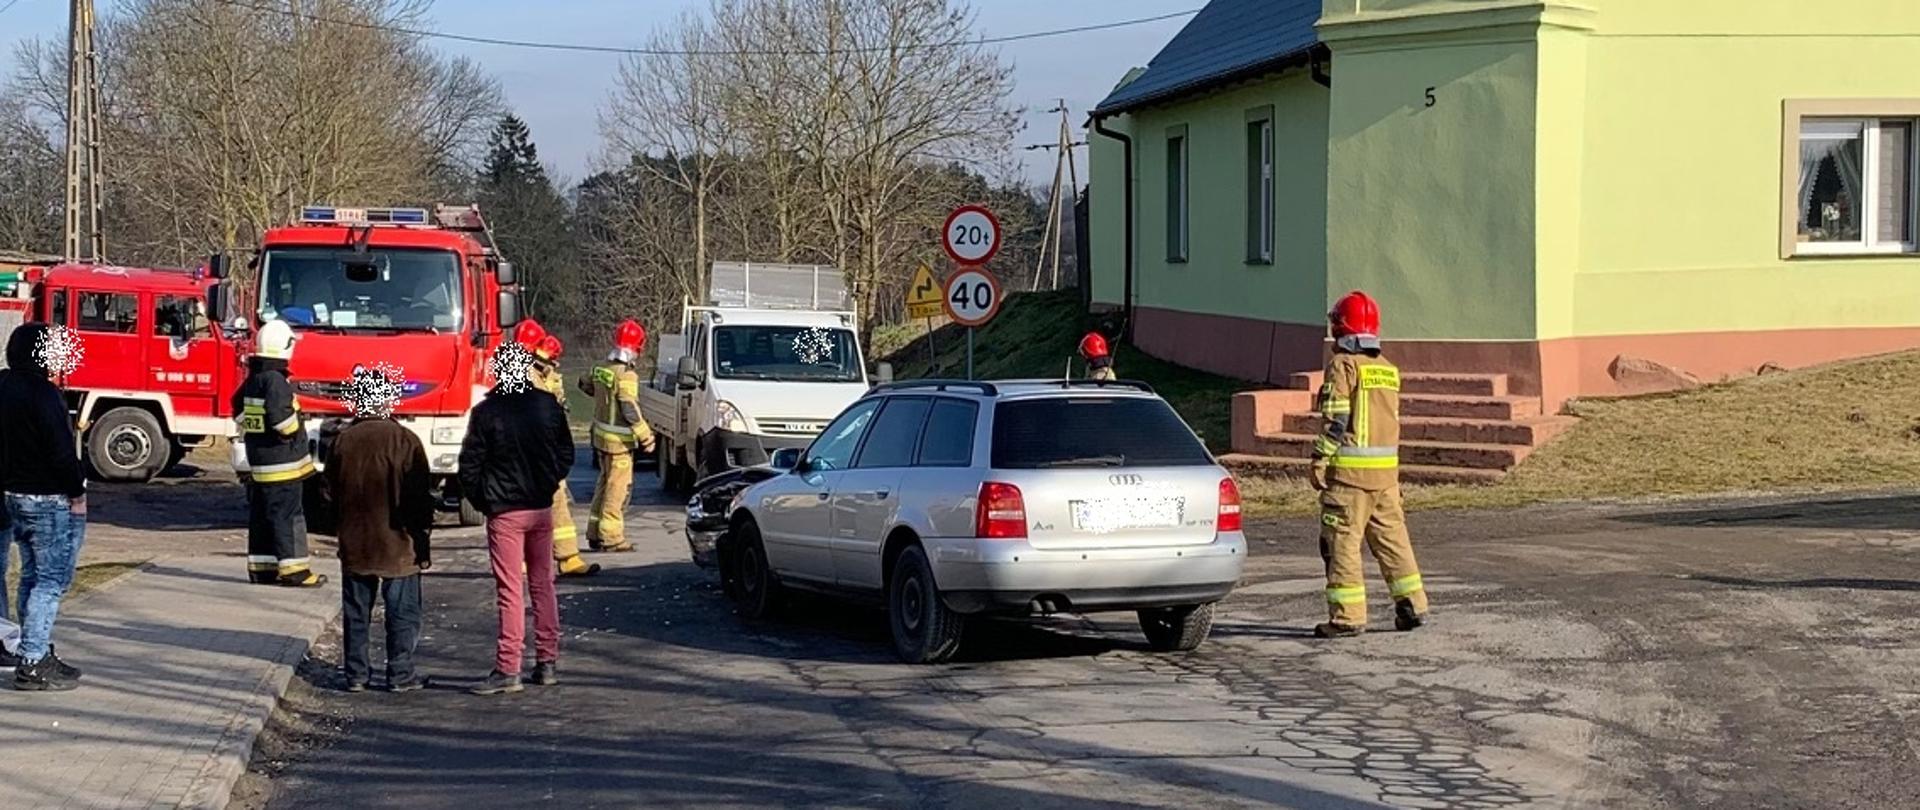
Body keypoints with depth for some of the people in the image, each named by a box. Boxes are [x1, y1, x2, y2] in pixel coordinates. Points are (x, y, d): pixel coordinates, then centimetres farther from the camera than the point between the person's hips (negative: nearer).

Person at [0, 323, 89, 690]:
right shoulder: (42, 394, -20)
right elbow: (61, 450, -22)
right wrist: (77, 493, -13)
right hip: (50, 500, -10)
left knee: (32, 577, 17)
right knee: (51, 581, -5)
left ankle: (38, 653, 23)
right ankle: (33, 665, -7)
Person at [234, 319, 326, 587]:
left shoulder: (253, 379, 11)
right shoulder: (275, 380, -18)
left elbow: (239, 410, 21)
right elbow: (279, 415, -27)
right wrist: (294, 430, -10)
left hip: (257, 456, 10)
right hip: (282, 460, -10)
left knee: (261, 515, 12)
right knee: (288, 515, -7)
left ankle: (261, 568, 16)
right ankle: (293, 571, -7)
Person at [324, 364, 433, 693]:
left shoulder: (342, 441, -1)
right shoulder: (405, 440, -11)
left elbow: (332, 493, 8)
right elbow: (421, 497, -9)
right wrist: (423, 541, 0)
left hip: (354, 545, 3)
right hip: (398, 544, -3)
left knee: (356, 612, 11)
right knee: (402, 612, 6)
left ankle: (356, 674, 15)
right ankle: (401, 674, 7)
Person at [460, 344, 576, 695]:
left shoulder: (487, 412, -12)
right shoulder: (548, 405, -1)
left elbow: (470, 466, -7)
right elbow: (565, 455, 8)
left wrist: (482, 501, 8)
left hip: (504, 511, -4)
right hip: (541, 508, 4)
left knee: (510, 591, -3)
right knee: (543, 584, 12)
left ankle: (508, 669, -3)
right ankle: (548, 662, 15)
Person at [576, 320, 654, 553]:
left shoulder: (601, 369, 7)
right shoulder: (626, 376, -19)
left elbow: (584, 383, 26)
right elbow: (630, 410, -23)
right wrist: (646, 437, -17)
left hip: (601, 437, 9)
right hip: (619, 441, -9)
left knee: (604, 484, 18)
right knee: (618, 489, -4)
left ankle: (595, 534, 23)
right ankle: (611, 538, -3)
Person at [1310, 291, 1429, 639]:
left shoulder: (1343, 365, -9)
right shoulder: (1388, 368, 14)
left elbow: (1335, 419, -14)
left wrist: (1319, 460, -10)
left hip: (1350, 468, -7)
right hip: (1386, 467, 7)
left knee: (1342, 541, -2)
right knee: (1392, 536, 14)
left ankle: (1347, 615, -4)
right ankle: (1413, 606, 15)